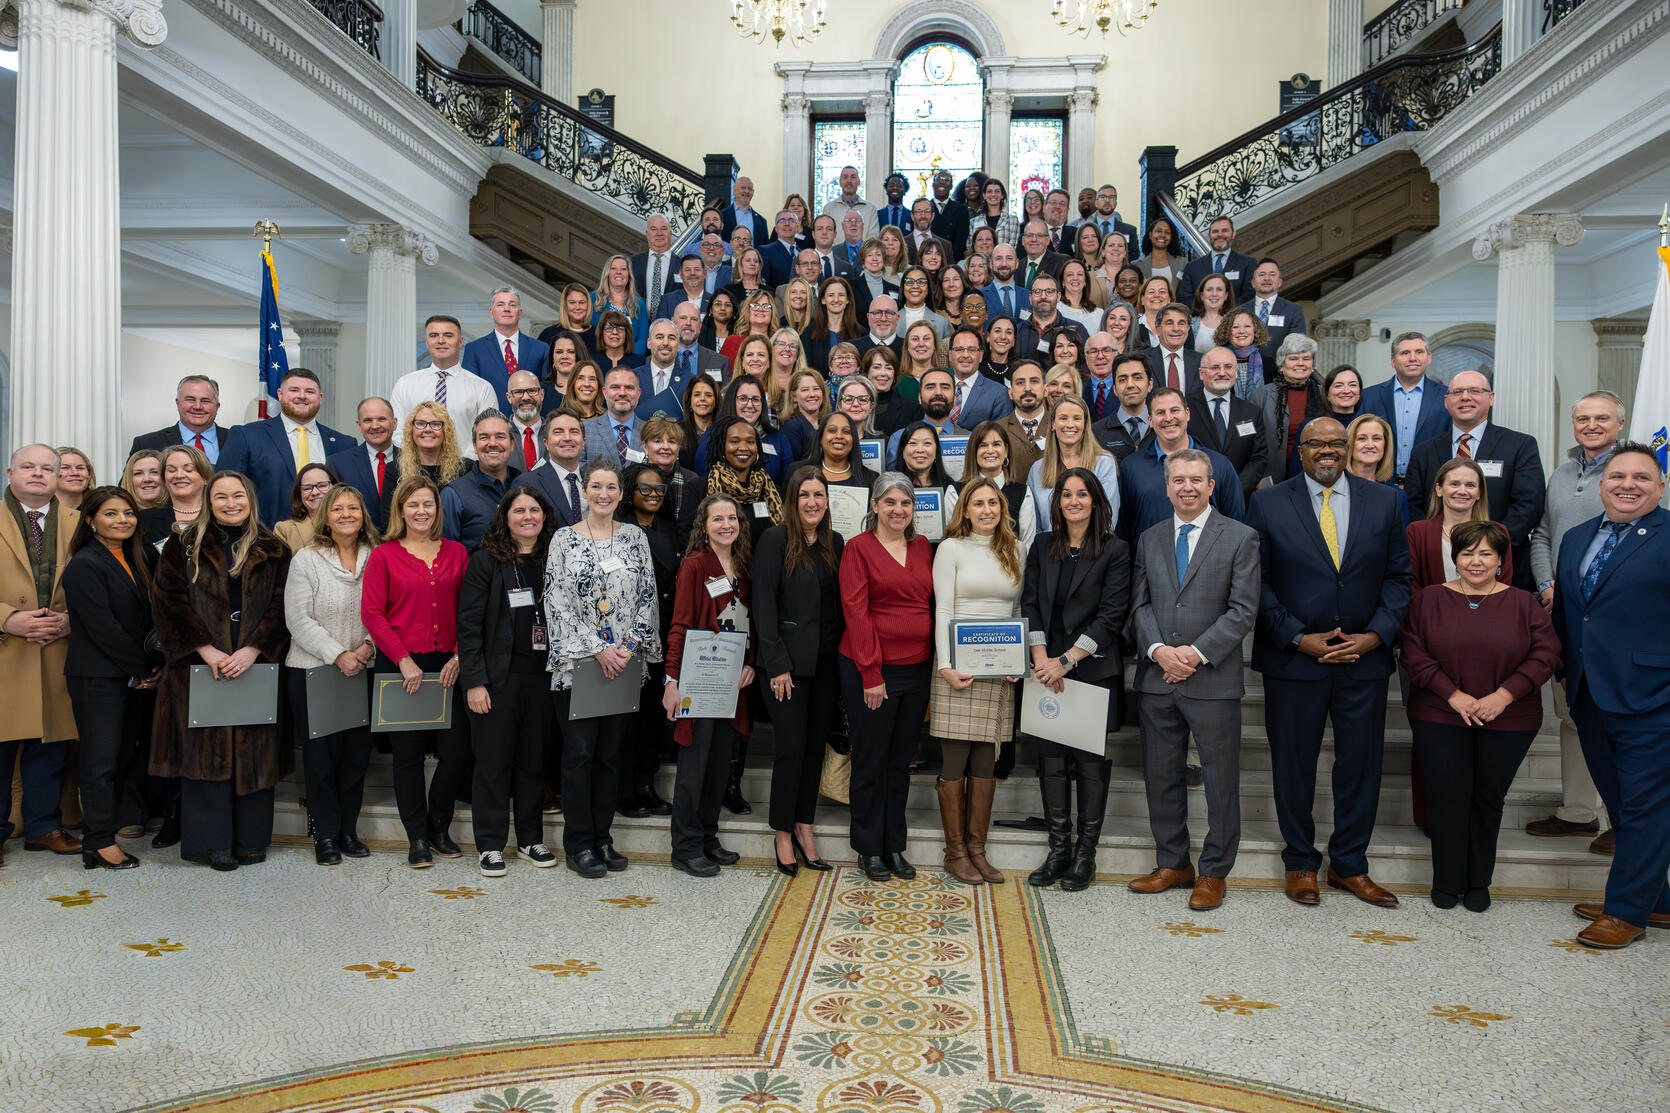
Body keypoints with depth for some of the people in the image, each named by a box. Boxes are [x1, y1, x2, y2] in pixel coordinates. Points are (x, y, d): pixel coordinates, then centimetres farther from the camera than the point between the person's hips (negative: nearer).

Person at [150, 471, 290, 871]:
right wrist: (206, 649, -13)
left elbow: (281, 605, 1)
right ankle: (209, 841, 6)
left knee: (253, 748, 2)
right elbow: (169, 601, -2)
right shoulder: (184, 548, 7)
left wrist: (252, 650, -12)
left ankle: (250, 839, 10)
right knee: (206, 746, -2)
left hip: (255, 664, 1)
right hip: (201, 665, -1)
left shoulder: (272, 551, 9)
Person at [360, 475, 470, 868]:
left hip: (447, 665, 2)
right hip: (400, 665, -2)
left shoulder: (457, 553, 8)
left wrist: (458, 657, -5)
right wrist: (403, 659, -11)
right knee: (408, 753, 5)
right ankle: (418, 837, 18)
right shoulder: (384, 556, 2)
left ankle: (439, 826, 20)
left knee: (457, 749, -2)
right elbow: (372, 613, -4)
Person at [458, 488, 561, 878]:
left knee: (534, 759, 10)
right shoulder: (485, 561, -2)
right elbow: (469, 624, -6)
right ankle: (490, 845, 14)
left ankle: (530, 839, 22)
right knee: (493, 761, 3)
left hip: (542, 677, 3)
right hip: (498, 677, -3)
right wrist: (473, 681, -12)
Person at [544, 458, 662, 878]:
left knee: (610, 754, 9)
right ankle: (578, 844, 10)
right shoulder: (564, 539, -2)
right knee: (579, 753, -1)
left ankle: (602, 838, 20)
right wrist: (596, 650, -13)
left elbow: (647, 596, 6)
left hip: (624, 664, 3)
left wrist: (631, 645, -7)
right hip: (577, 663, -3)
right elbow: (559, 603, -7)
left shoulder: (635, 537, 7)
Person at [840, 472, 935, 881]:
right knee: (871, 760, 4)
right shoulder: (858, 548, -6)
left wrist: (936, 662, 6)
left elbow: (932, 604, 15)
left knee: (901, 760, 12)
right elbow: (856, 612, -11)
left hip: (916, 668, 5)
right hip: (870, 670, -5)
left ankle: (894, 847, 24)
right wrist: (872, 673, -16)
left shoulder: (923, 548, 11)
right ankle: (869, 849, 18)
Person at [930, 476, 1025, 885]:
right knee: (955, 760, 0)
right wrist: (945, 666, -12)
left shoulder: (1016, 551, 12)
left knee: (986, 761, 7)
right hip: (958, 666, -4)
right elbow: (942, 610, -4)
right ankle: (955, 852, 9)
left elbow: (1019, 610, 14)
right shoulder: (951, 549, 0)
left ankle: (977, 848, 15)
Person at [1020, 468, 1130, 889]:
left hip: (1094, 669, -3)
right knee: (1051, 760, 5)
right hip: (1048, 669, 3)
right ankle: (1058, 849, 16)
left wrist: (1066, 660, -13)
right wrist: (1041, 659, -7)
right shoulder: (1043, 546, 9)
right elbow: (1030, 605, 6)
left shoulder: (1115, 551, -2)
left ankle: (1085, 854, 13)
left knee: (1091, 762, 1)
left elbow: (1111, 615, -8)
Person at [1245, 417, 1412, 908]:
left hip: (1365, 659, 2)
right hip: (1293, 659, -2)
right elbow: (1256, 584, -3)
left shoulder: (1382, 502, 6)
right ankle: (1300, 863, 24)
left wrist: (1374, 635, -7)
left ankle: (1349, 865, 26)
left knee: (1361, 764, 9)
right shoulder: (1268, 504, -1)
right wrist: (1300, 638, -11)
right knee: (1294, 764, 7)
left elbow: (1399, 577, 6)